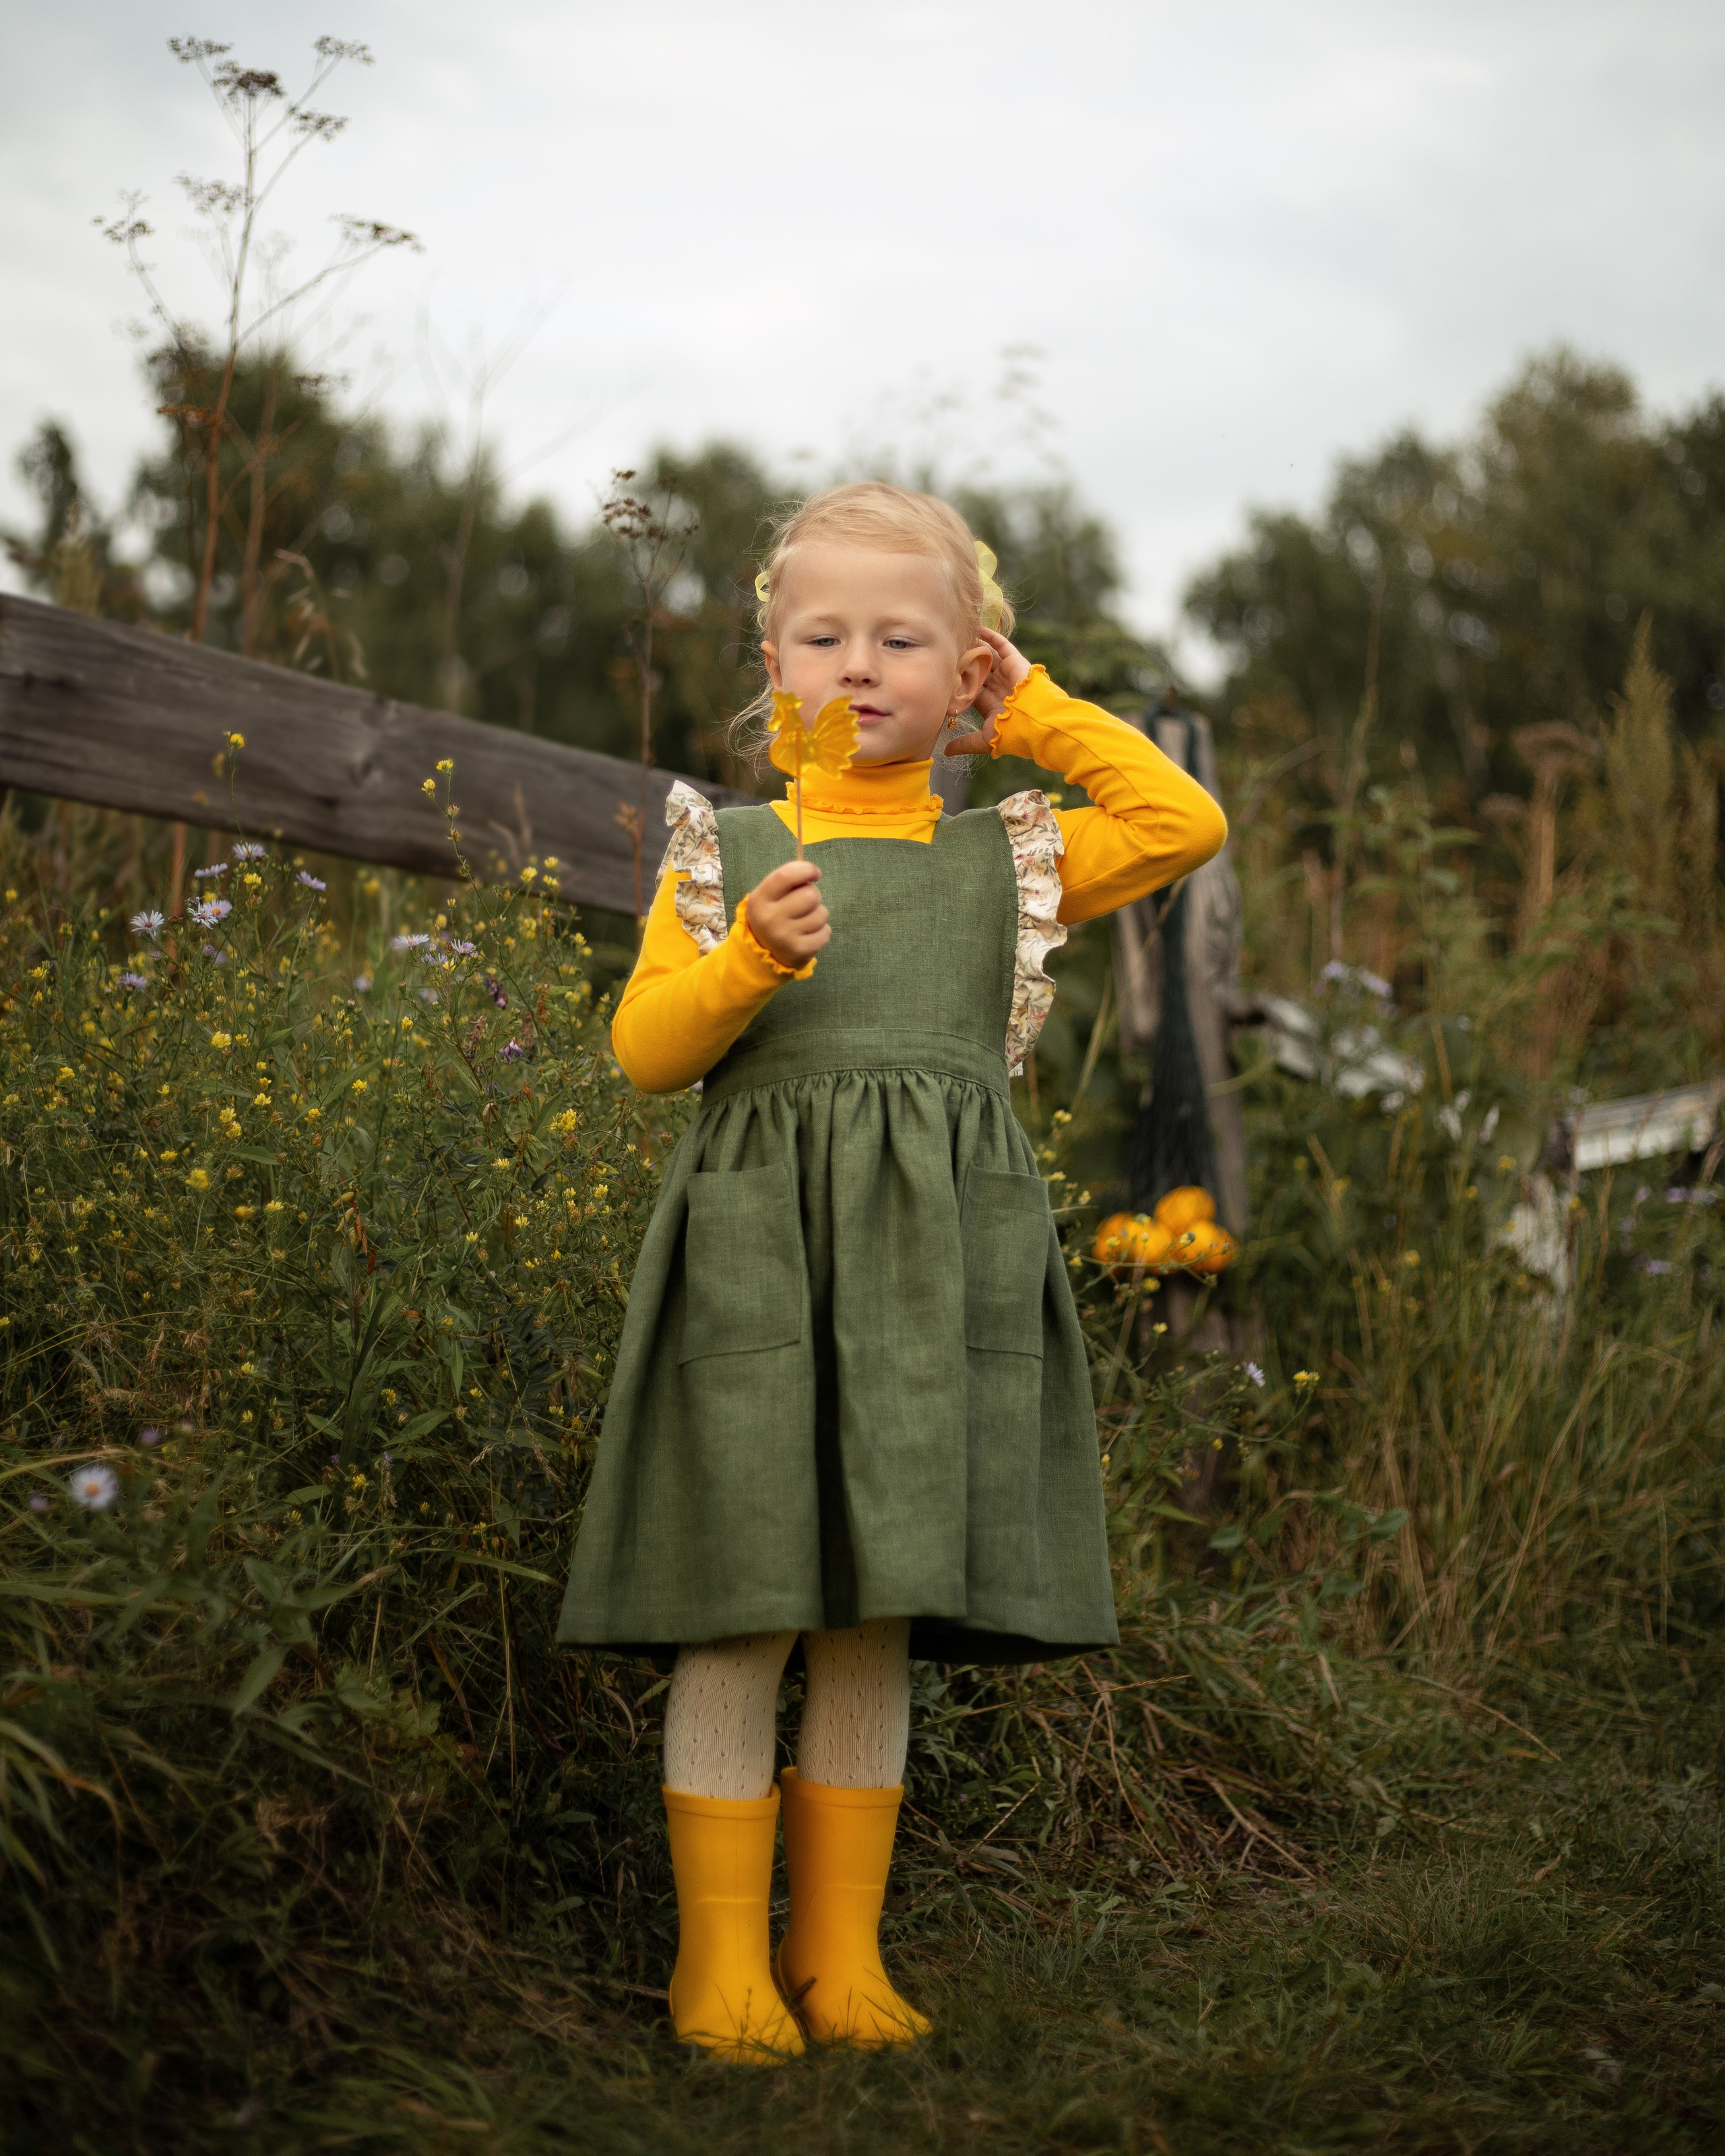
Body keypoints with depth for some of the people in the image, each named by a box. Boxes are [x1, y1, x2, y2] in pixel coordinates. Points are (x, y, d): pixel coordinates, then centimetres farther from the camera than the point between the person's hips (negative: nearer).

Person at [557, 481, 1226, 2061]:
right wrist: (749, 956, -16)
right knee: (742, 1621, -2)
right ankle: (721, 1959, 9)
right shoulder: (724, 852, 7)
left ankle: (840, 1954, 16)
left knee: (872, 1630, 6)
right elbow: (645, 1047, 2)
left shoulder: (1007, 861, 12)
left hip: (931, 1270, 2)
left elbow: (1186, 823, 8)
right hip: (755, 1257, -1)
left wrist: (1039, 713, 13)